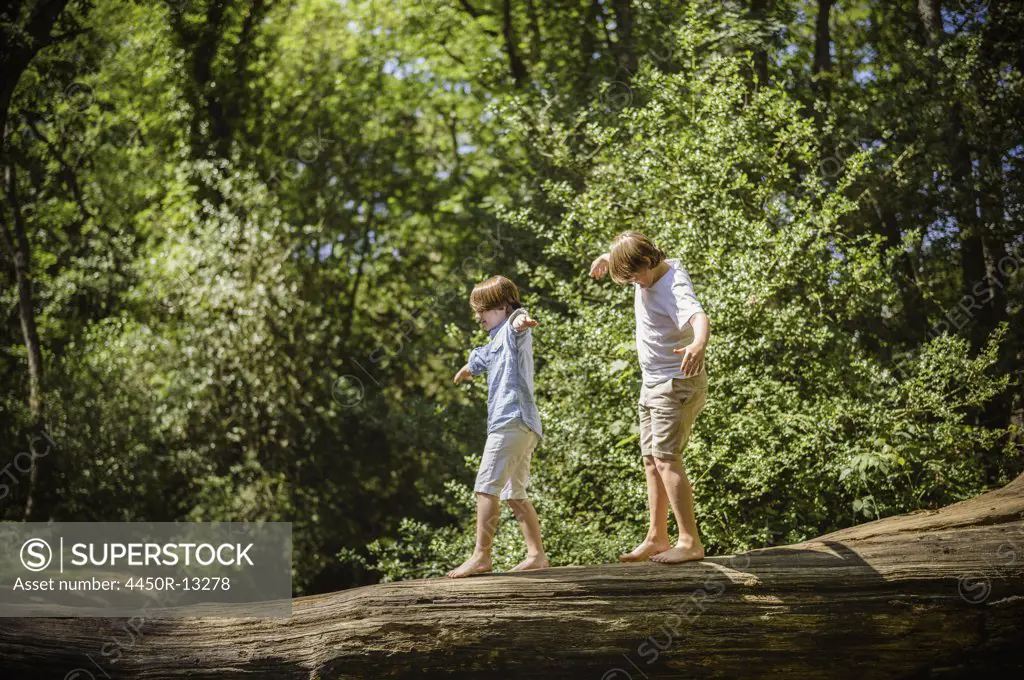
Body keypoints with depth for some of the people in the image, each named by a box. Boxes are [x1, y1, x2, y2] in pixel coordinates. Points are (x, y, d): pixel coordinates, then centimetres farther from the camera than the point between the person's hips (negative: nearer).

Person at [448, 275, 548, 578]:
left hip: (511, 420, -11)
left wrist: (520, 320, -54)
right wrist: (467, 368, 71)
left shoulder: (512, 331, -3)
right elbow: (480, 358, 50)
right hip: (521, 426, 11)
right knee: (514, 493, 12)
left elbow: (517, 316, -30)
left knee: (487, 486, -14)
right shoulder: (497, 342, 27)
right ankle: (536, 554, 11)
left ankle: (481, 556, -18)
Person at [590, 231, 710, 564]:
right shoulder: (647, 272, 1)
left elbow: (699, 317, -48)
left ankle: (690, 542, -20)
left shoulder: (674, 286, -25)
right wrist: (607, 257, 13)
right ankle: (657, 539, 18)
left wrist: (698, 344, -67)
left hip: (677, 384, -9)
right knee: (652, 461, 11)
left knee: (666, 459, -17)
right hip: (653, 384, 10)